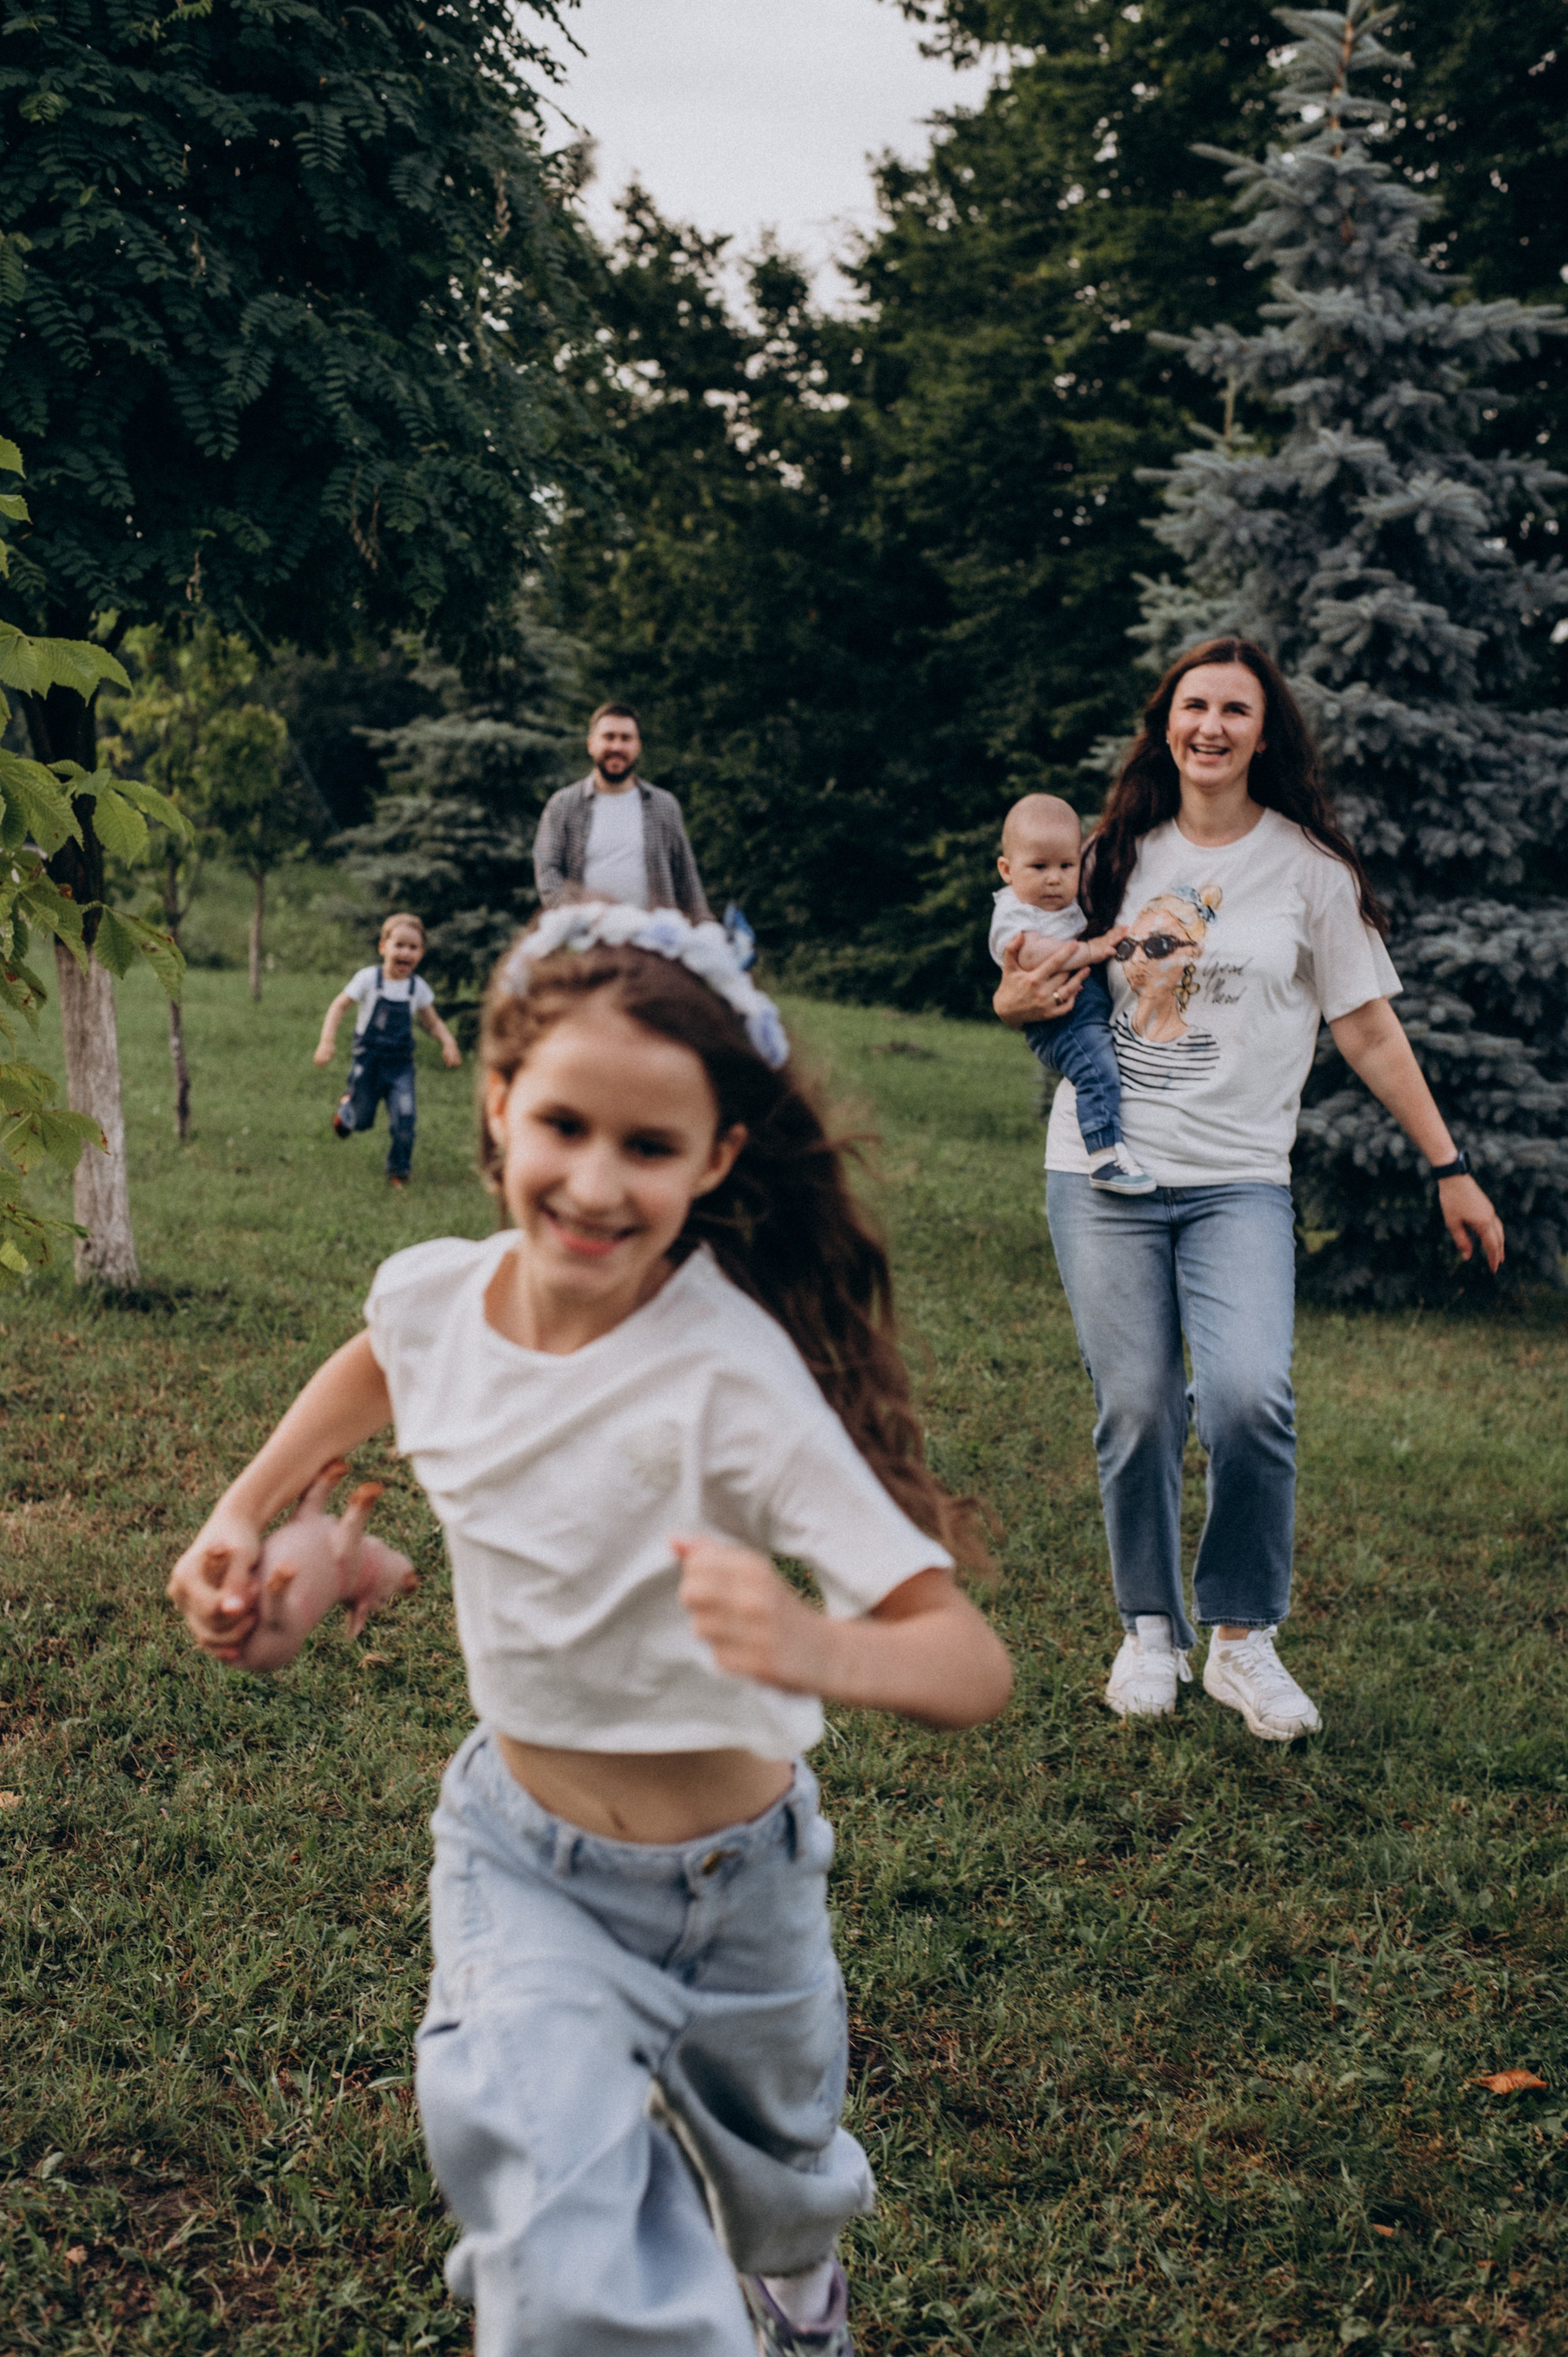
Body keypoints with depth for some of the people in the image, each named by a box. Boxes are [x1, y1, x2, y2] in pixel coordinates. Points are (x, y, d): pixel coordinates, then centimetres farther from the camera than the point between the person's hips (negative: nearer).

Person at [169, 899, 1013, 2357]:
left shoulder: (733, 1375, -31)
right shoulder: (432, 1295, -15)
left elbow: (970, 1664, -34)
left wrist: (817, 1651, -53)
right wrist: (243, 1509, 4)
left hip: (733, 1878, -2)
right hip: (519, 1855, 2)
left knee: (777, 2193, 26)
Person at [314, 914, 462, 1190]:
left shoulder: (418, 988, -1)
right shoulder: (369, 979, -10)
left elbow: (433, 1022, 10)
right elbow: (339, 1006, -7)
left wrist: (448, 1043, -8)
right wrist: (327, 1040, -18)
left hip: (400, 1064, 2)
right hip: (368, 1060, -2)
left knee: (404, 1121, -10)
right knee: (362, 1120, 6)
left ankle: (399, 1171, 11)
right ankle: (347, 1106, 43)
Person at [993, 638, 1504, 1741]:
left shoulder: (1309, 866, 4)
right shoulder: (1118, 852, 11)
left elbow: (1369, 1031, 6)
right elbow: (1053, 982, 24)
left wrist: (1450, 1167, 3)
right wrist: (1018, 999, -1)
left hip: (1241, 1181, -2)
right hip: (1102, 1171, 2)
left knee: (1250, 1394, -21)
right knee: (1137, 1410, -1)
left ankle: (1243, 1637, -1)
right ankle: (1152, 1629, 20)